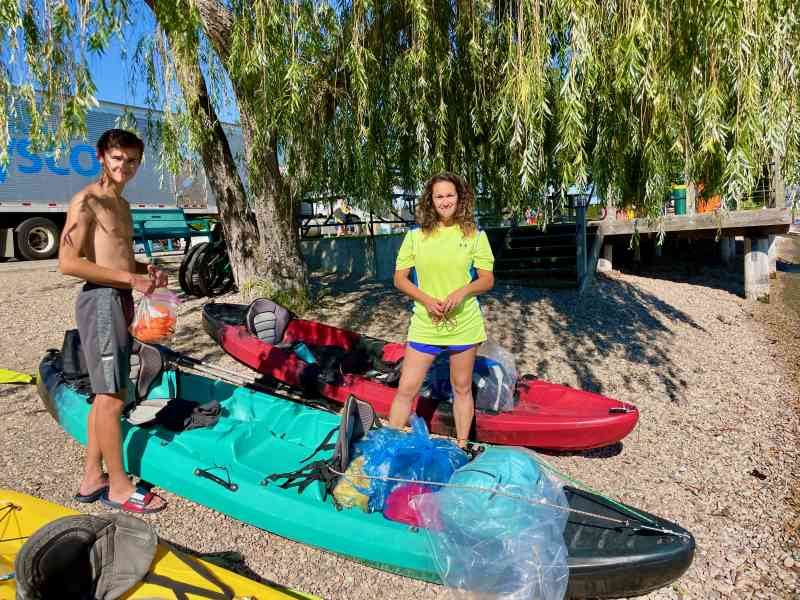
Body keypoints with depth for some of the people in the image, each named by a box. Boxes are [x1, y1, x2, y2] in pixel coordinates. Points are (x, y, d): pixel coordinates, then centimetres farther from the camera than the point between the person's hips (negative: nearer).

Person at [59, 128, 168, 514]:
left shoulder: (121, 204, 18)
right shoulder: (86, 201, -10)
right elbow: (67, 263, -18)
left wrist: (147, 270, 7)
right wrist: (130, 278, -18)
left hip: (120, 301, 9)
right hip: (101, 301, -9)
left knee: (107, 395, 13)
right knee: (112, 398, -3)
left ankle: (92, 479, 24)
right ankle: (118, 486, 9)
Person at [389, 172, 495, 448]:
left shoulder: (475, 235, 1)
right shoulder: (416, 236, 1)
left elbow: (487, 280, 0)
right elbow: (399, 279, 2)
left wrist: (462, 292, -19)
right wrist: (426, 299, -14)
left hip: (464, 323, 0)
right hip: (425, 323, 0)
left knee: (462, 388, 14)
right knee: (406, 389, 0)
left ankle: (461, 447, 30)